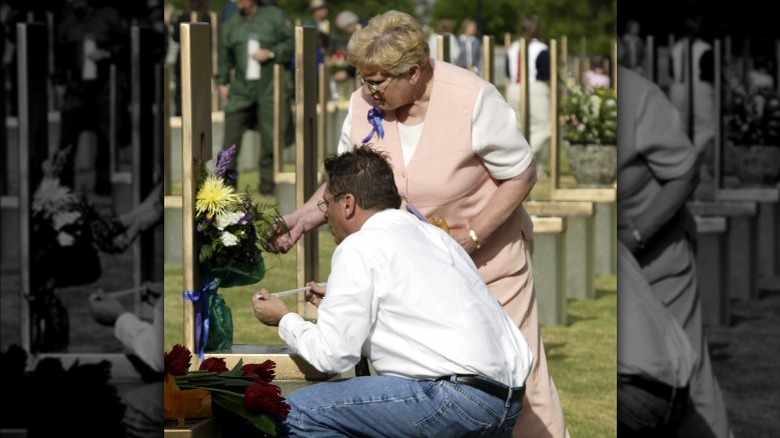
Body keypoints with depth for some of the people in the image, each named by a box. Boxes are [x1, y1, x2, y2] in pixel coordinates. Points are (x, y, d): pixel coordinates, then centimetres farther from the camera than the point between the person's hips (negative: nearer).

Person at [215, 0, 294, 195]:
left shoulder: (275, 16, 0)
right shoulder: (230, 25, 9)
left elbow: (291, 43, 1)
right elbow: (224, 56, 13)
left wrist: (271, 53, -12)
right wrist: (222, 82, 8)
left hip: (269, 89, -2)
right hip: (241, 90, 2)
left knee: (270, 138, 1)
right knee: (231, 134, -4)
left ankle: (268, 183, 12)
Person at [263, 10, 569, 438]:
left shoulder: (472, 99, -23)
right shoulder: (364, 105, -10)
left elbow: (521, 175, -14)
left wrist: (471, 236, -22)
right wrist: (302, 218, -14)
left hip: (490, 256, -4)